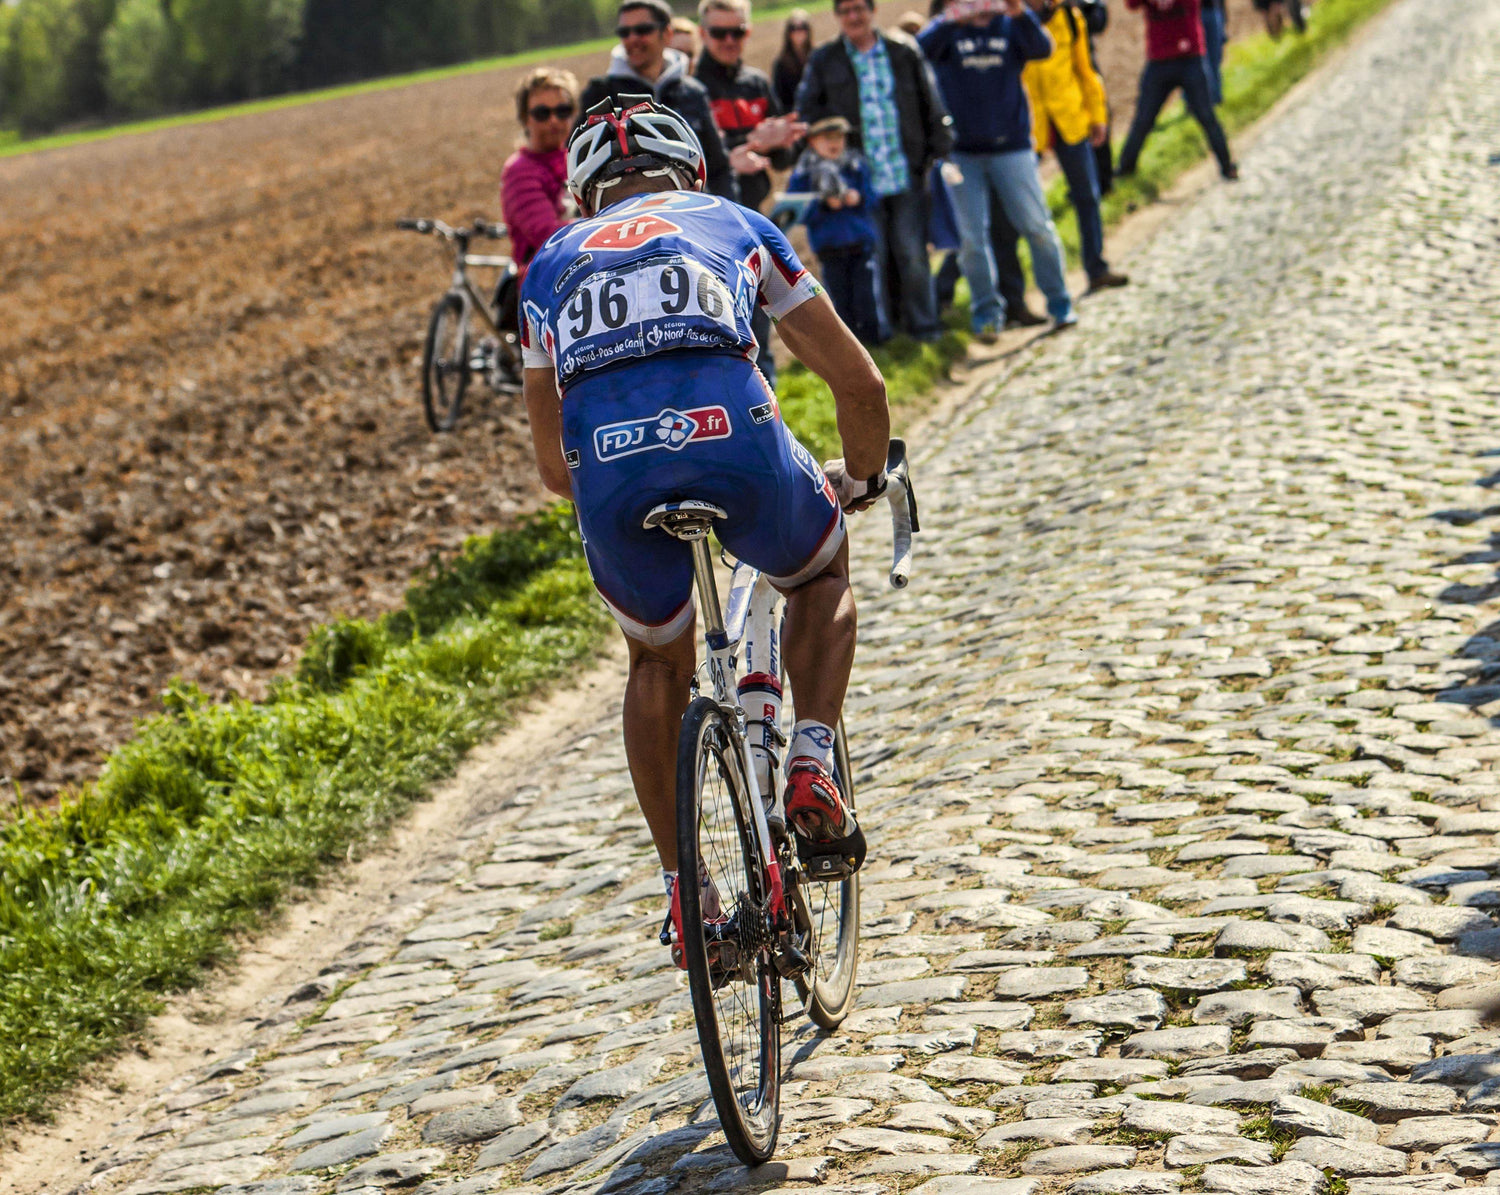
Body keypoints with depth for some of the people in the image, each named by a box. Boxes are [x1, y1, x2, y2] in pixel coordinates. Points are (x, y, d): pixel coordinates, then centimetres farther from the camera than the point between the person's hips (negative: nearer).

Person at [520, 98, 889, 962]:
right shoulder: (733, 223, 30)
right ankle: (813, 768, 14)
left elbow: (552, 466, 37)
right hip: (734, 436, -1)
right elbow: (858, 382, 29)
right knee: (823, 578, 32)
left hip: (606, 467, 2)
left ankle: (684, 889, 24)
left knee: (659, 665, 28)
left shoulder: (554, 261, 33)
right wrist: (864, 478, 48)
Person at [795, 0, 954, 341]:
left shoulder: (903, 55, 9)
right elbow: (807, 111, 8)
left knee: (912, 252, 1)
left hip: (906, 173, 0)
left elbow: (931, 106, 11)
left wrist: (939, 149, 3)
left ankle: (923, 322, 11)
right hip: (860, 178, 0)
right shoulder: (823, 61, 6)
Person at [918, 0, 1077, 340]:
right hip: (962, 152, 0)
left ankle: (1059, 303, 14)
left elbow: (1041, 48, -16)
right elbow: (923, 50, -20)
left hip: (1011, 148, 0)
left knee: (1037, 227, 0)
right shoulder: (948, 29, 2)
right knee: (972, 237, 1)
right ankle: (986, 312, 13)